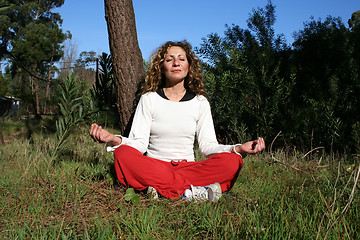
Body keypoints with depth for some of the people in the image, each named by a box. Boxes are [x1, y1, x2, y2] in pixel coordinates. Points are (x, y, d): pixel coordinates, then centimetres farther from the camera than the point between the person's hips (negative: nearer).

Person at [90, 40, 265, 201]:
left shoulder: (200, 102, 9)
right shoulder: (149, 99, 4)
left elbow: (208, 146, 4)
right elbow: (139, 143, -3)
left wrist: (237, 148, -14)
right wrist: (114, 140, -25)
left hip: (188, 167, 1)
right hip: (153, 166, -1)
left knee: (232, 161, -24)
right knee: (123, 153, -31)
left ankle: (161, 188, -31)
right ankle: (190, 191, -37)